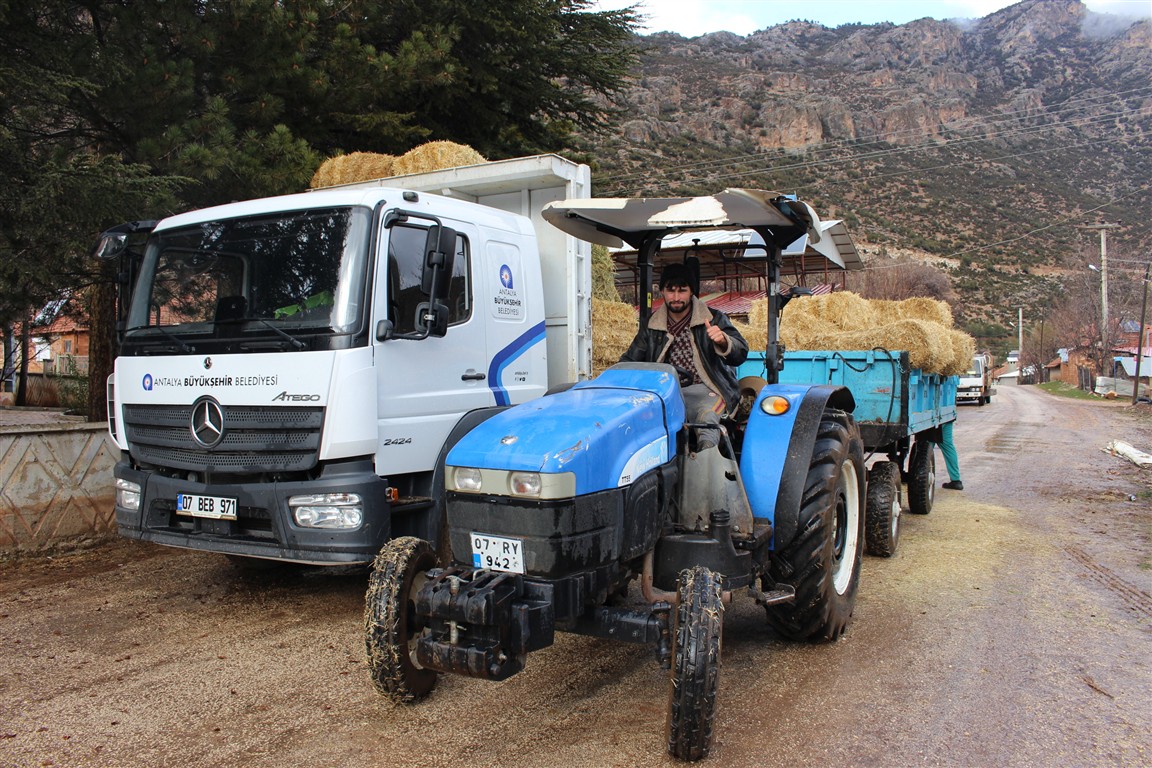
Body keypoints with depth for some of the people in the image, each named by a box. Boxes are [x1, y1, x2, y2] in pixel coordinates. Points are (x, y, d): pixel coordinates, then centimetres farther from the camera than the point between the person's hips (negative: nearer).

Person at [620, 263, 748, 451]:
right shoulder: (652, 326, 15)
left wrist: (723, 340, -28)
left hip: (704, 389, -3)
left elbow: (740, 354, -4)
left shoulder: (713, 319, 6)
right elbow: (630, 360, 19)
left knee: (706, 418, -38)